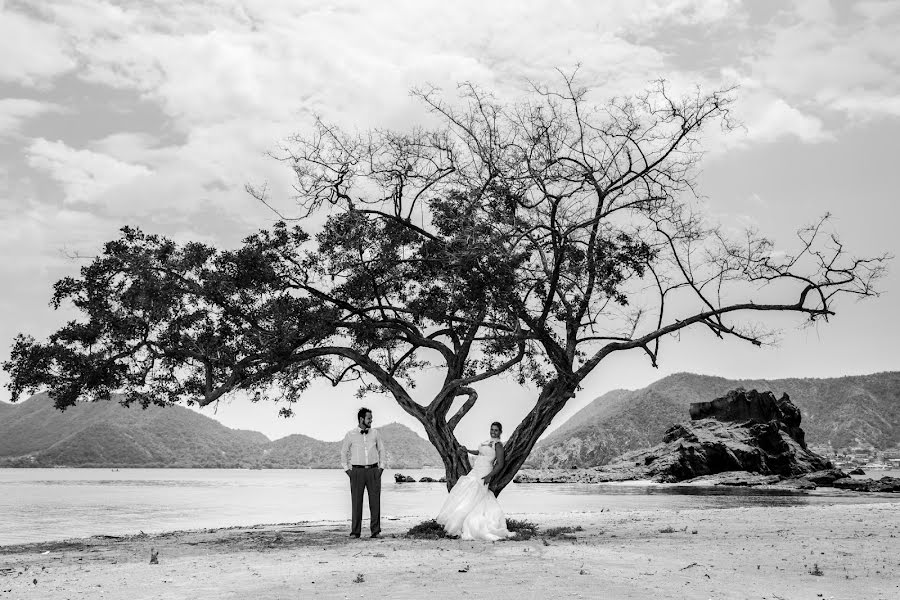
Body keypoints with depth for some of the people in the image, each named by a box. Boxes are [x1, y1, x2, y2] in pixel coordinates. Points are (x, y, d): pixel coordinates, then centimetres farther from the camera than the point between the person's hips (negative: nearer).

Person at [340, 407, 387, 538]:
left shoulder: (375, 433, 6)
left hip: (373, 470, 1)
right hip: (357, 471, -1)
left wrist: (381, 468, 5)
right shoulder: (350, 434, 1)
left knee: (375, 501, -2)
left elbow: (382, 450, 14)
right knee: (356, 502, -3)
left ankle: (375, 531, 3)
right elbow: (344, 453, 10)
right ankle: (355, 531, 3)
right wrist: (347, 470, 4)